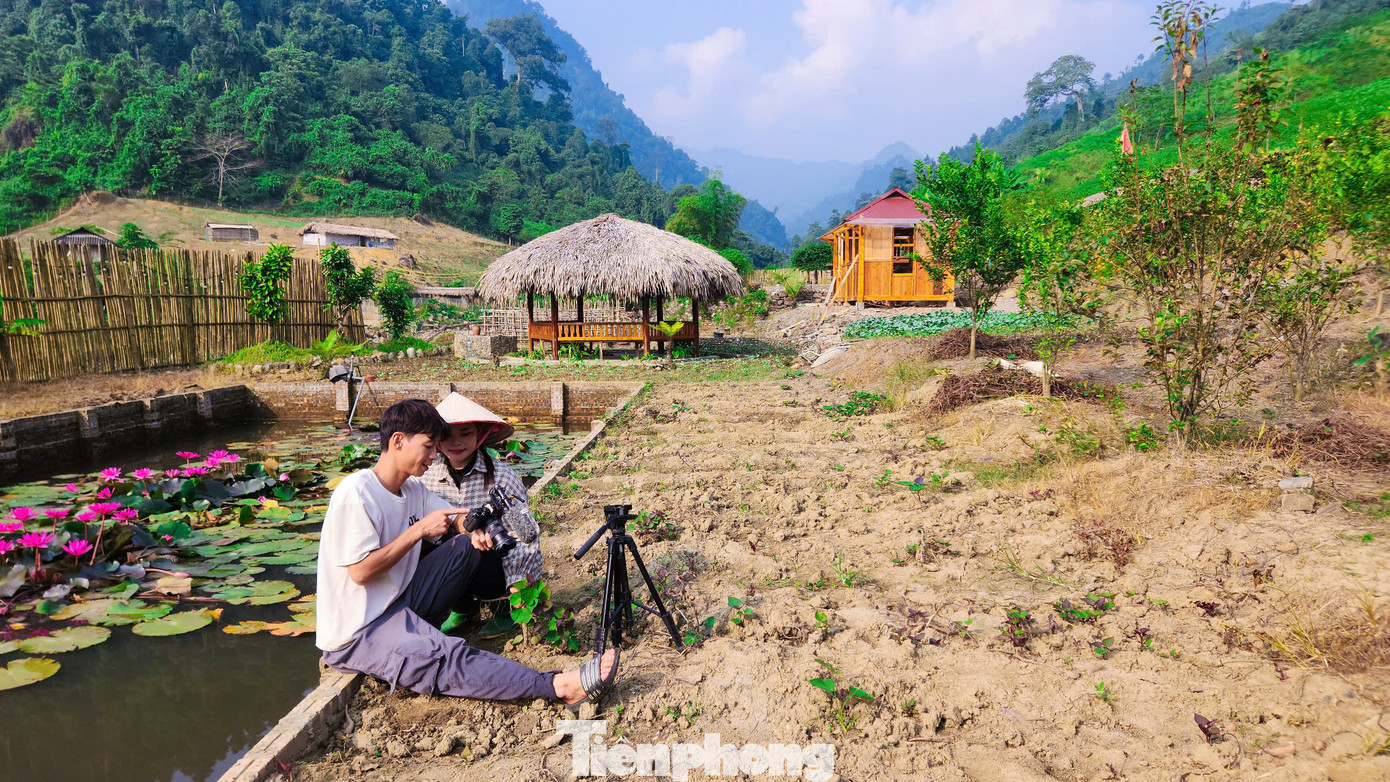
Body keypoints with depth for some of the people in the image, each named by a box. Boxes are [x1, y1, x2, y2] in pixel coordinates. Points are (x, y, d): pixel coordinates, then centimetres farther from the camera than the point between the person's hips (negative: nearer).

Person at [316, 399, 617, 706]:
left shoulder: (412, 489, 7)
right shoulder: (355, 493, -19)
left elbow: (454, 520, 12)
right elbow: (360, 571, -23)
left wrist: (473, 530, -13)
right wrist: (419, 529, -20)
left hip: (397, 605, 9)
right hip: (356, 635, -9)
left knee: (465, 545, 4)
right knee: (447, 657, -31)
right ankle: (559, 686, -38)